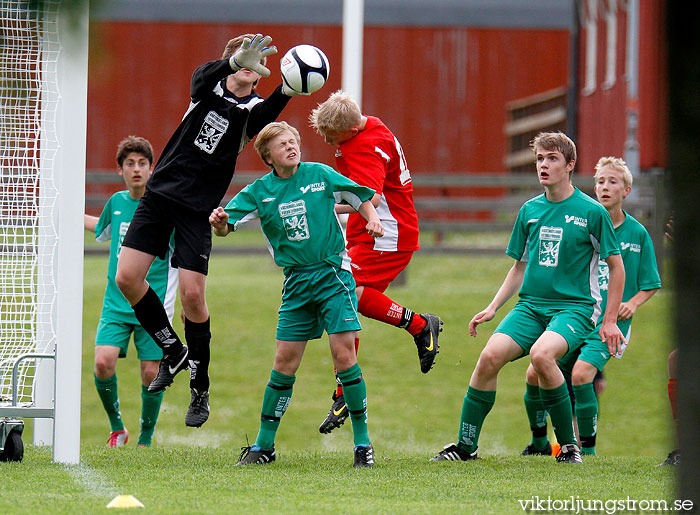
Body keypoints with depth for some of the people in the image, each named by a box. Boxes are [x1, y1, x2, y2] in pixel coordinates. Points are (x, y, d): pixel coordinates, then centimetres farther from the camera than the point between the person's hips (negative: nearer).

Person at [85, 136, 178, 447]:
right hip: (116, 303, 3)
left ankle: (145, 441, 16)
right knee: (103, 363, -15)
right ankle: (117, 428, 7)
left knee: (151, 373, -3)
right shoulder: (116, 202, 7)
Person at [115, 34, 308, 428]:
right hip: (161, 193, 2)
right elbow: (205, 76, -22)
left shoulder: (254, 109, -1)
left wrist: (286, 92, -48)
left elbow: (265, 116, -26)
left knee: (193, 294, -10)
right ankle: (173, 351, 14)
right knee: (127, 278, -8)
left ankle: (201, 389, 6)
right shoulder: (209, 88, 2)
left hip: (198, 210, -2)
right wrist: (237, 60, -44)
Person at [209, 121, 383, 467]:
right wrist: (219, 223, -27)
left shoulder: (320, 175, 0)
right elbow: (227, 226, -4)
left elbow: (360, 196, 12)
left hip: (334, 273, -2)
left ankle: (362, 442, -3)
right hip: (296, 281, 2)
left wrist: (372, 218, -7)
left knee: (344, 355, -11)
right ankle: (264, 445, 11)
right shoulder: (259, 192, 2)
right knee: (284, 362, 1)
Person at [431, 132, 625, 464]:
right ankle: (465, 446, -7)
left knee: (541, 354, -33)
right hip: (531, 305, 5)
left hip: (574, 307, -5)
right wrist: (492, 308, 12)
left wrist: (610, 320, -2)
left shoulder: (591, 212, -4)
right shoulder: (530, 211, 11)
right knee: (490, 356, -19)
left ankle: (568, 444, -16)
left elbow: (616, 266, 2)